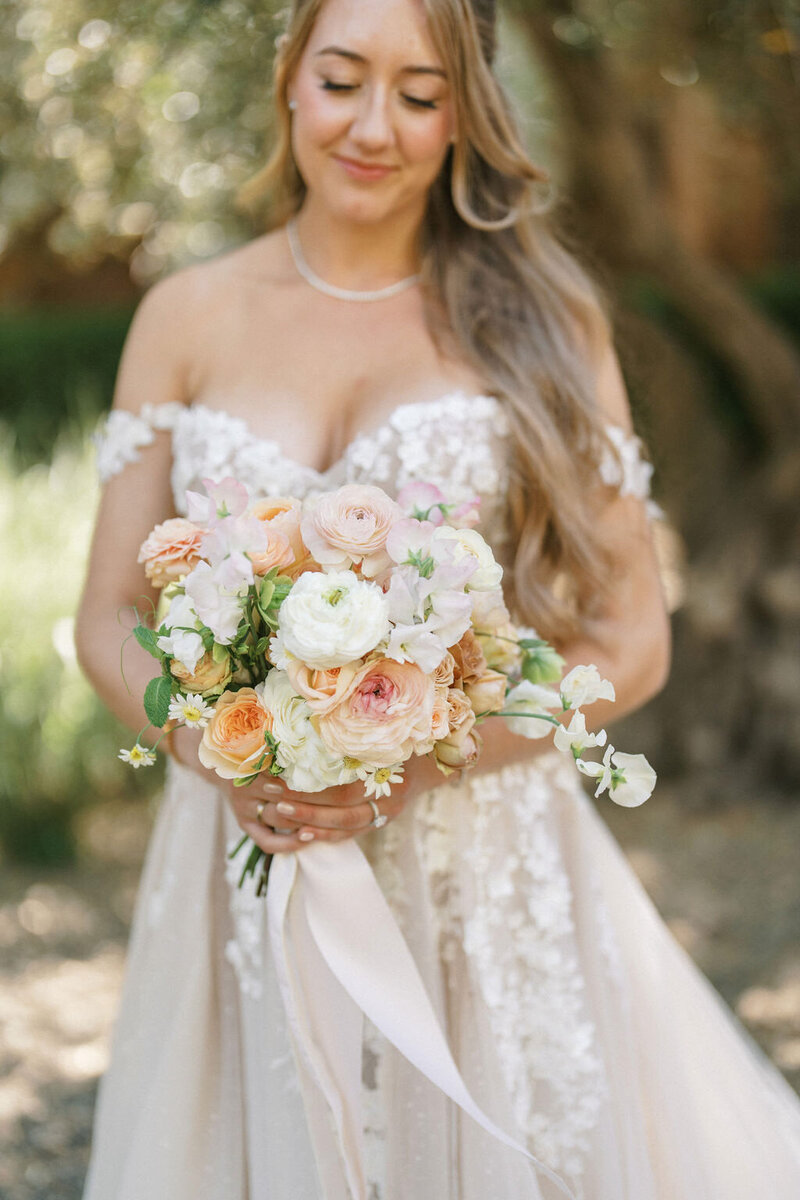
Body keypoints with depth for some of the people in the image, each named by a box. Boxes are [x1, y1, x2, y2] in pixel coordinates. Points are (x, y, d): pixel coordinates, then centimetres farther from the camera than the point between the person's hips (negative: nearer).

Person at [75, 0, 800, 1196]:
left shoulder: (537, 312, 0)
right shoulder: (188, 318, 4)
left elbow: (632, 640, -2)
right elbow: (108, 622, 6)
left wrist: (413, 756, -16)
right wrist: (214, 749, -15)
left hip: (488, 869, -1)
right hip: (250, 864, 1)